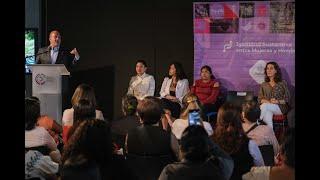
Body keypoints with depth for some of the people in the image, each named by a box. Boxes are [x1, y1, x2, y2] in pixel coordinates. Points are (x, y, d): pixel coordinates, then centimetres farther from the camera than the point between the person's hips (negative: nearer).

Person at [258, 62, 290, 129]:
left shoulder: (282, 83, 6)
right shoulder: (263, 85, 15)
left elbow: (287, 99, 3)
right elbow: (260, 99, 9)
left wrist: (277, 101, -16)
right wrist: (269, 102, -12)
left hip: (281, 107, -2)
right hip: (268, 108, 2)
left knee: (265, 106, -35)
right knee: (267, 113, -37)